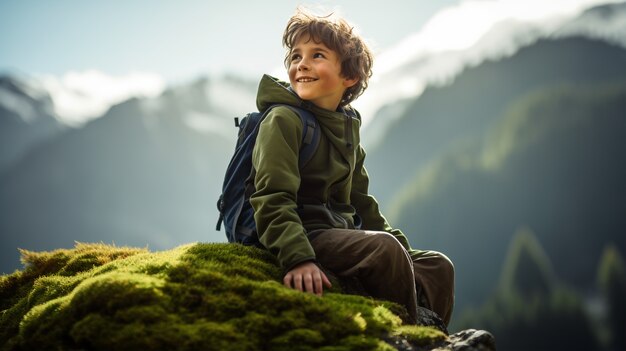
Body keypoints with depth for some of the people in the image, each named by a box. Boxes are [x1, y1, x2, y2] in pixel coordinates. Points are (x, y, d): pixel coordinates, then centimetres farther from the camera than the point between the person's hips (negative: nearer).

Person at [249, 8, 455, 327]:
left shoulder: (348, 126, 15)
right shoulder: (283, 120, -10)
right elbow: (272, 199, -21)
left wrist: (399, 245, 15)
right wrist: (298, 258, -35)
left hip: (341, 235, 9)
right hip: (305, 236, -9)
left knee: (438, 266, 6)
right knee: (384, 247, -31)